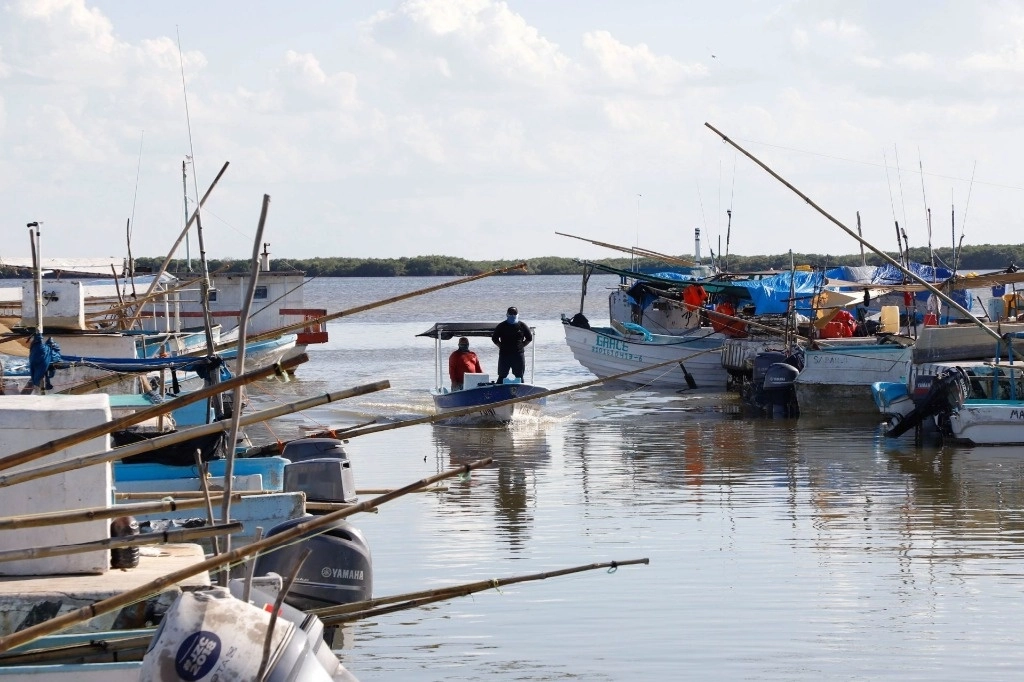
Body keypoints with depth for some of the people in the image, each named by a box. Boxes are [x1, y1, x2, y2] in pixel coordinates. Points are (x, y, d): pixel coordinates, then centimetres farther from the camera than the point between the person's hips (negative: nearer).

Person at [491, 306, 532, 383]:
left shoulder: (522, 326, 4)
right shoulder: (501, 326, 3)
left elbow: (529, 338, 11)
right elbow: (494, 339, 9)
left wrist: (521, 346, 2)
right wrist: (502, 347, 0)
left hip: (518, 354, 1)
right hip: (504, 354, -1)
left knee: (519, 377, 6)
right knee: (502, 377, 1)